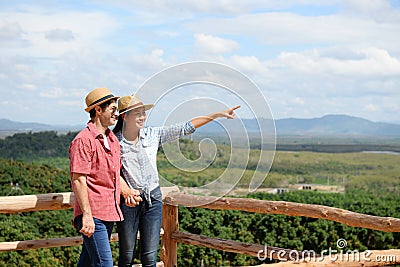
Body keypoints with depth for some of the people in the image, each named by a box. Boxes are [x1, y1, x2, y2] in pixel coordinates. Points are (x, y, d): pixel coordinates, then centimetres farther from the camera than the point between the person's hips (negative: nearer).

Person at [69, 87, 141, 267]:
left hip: (110, 213, 8)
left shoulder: (113, 139, 18)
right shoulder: (84, 140, -11)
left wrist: (127, 192, 8)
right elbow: (78, 180, -16)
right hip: (93, 214, -8)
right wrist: (87, 215, -21)